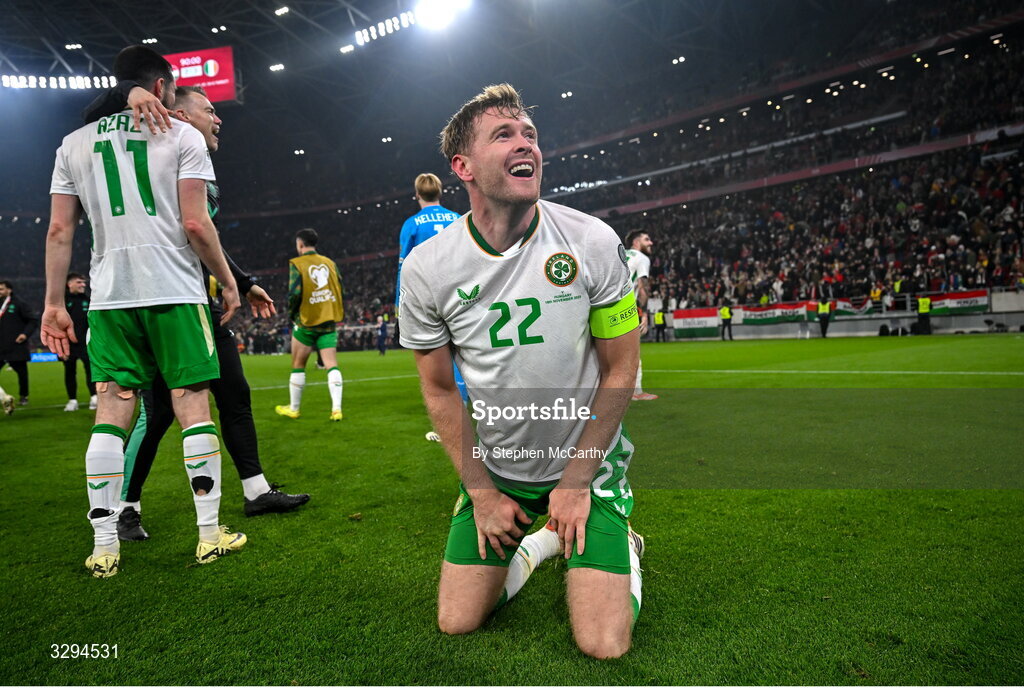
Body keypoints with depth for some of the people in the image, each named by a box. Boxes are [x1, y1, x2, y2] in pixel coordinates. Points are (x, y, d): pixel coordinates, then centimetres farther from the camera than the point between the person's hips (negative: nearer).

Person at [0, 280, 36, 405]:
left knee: (21, 372, 4)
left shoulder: (19, 304, -3)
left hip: (16, 347, -5)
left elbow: (33, 320, -4)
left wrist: (26, 334, -15)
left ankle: (23, 396, 18)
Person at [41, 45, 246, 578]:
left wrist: (54, 304, 13)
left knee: (111, 412, 5)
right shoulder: (182, 137, 1)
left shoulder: (74, 144, 13)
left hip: (109, 297, 4)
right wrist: (228, 281, 3)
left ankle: (104, 545, 8)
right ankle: (210, 534, 7)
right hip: (175, 293, -3)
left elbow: (59, 231, 9)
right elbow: (195, 224, -7)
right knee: (192, 405, 1)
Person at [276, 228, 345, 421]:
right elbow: (340, 288, 6)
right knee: (331, 365, 1)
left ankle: (293, 409, 22)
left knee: (298, 366, 11)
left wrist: (292, 314, 0)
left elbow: (295, 292, -15)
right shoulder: (329, 262, 8)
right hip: (329, 321, 3)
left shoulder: (296, 264, -6)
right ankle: (336, 409, -7)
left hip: (307, 321, -3)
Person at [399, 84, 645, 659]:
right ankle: (536, 545, 32)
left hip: (586, 461, -1)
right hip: (494, 468, 2)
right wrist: (481, 491, -4)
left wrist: (577, 481, -11)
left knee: (604, 645, -7)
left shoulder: (593, 242, -16)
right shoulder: (427, 269, -13)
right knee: (457, 622, 6)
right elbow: (440, 389, -2)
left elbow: (619, 369, -9)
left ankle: (622, 547, 25)